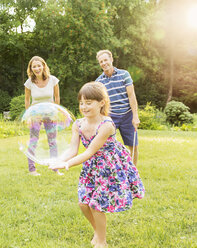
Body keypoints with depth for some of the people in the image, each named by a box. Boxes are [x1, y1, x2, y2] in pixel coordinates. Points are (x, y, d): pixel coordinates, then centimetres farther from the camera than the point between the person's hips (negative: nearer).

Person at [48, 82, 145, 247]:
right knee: (83, 203, 7)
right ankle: (98, 231, 37)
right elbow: (73, 150, -13)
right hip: (93, 166, 6)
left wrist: (67, 164, -37)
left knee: (96, 205, -2)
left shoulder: (106, 125, -28)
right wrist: (61, 161, -34)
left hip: (111, 168, -6)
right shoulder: (78, 125, -7)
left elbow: (90, 152, -29)